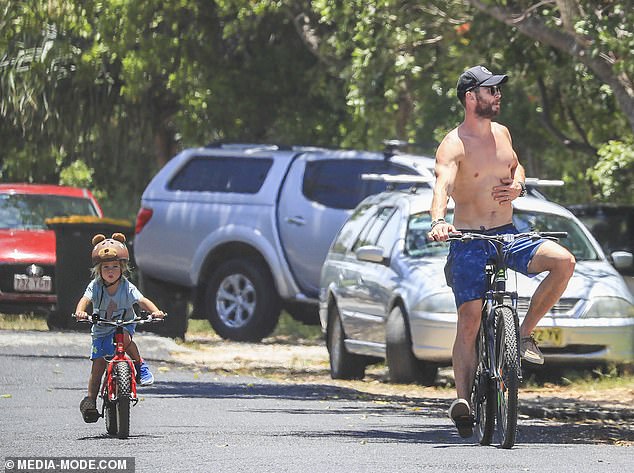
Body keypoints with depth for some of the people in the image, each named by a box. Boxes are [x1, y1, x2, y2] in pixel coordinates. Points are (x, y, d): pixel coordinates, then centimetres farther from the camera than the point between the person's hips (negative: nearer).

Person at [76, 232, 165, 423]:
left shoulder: (127, 287, -14)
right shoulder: (95, 286, -14)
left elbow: (142, 300, -23)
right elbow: (85, 299, -29)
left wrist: (155, 311, -43)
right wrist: (80, 311, -52)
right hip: (101, 330, 1)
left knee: (123, 337, -36)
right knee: (98, 364, -6)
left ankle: (140, 365, -12)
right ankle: (90, 400, 1)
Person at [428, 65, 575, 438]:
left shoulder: (501, 133, 10)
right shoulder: (454, 145, -11)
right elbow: (443, 184, -27)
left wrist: (518, 186, 3)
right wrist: (439, 221, -48)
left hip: (508, 235, 5)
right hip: (468, 240, -5)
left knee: (564, 262, -19)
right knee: (470, 318, -13)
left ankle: (525, 333, -3)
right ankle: (463, 397, -13)